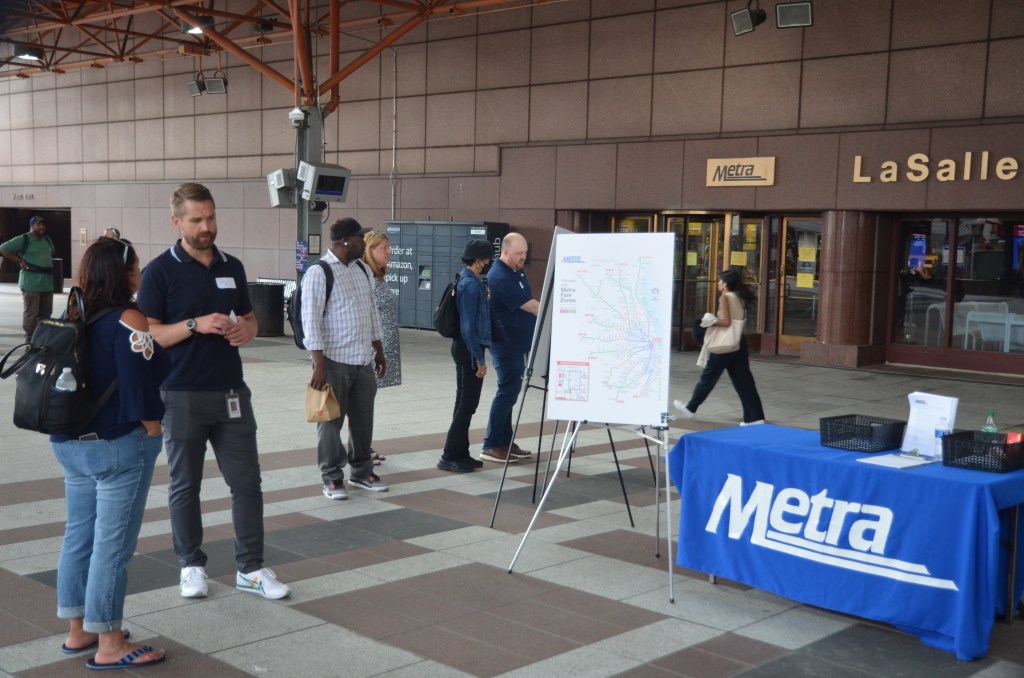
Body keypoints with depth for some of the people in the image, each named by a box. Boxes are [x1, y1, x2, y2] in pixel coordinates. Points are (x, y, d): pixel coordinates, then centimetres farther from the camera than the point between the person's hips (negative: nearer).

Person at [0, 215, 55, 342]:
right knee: (31, 313, -7)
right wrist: (19, 261, -11)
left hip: (47, 282, 7)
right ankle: (30, 340, -3)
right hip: (31, 283, -7)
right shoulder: (22, 239, -6)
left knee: (45, 312, 12)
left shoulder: (47, 239, 15)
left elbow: (51, 253, 34)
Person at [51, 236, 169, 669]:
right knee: (112, 545, -1)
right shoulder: (127, 320, -16)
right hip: (119, 447, -9)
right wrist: (152, 431, -8)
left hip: (71, 443, 9)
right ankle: (110, 645, 6)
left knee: (79, 536, 16)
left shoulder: (74, 318, 9)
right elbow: (142, 382, -19)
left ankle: (78, 631, 27)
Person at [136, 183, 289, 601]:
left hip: (231, 393, 4)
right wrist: (195, 325, -22)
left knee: (247, 482, 4)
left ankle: (250, 568, 14)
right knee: (185, 485, 8)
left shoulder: (232, 267, 9)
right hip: (182, 396, -4)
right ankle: (192, 565, 22)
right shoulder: (160, 271, -5)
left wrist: (245, 331, -6)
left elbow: (250, 319, 18)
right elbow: (147, 334, -8)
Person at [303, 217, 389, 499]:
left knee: (363, 419, 14)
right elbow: (311, 321, -15)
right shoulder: (319, 273, -11)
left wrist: (379, 352, 18)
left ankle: (361, 471, 29)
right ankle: (332, 479, 17)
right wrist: (319, 365, -19)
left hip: (364, 360, 6)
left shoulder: (363, 270, 10)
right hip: (335, 360, -6)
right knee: (331, 421, 5)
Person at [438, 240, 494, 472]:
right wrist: (479, 359, -18)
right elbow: (468, 327, -21)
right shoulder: (470, 285, -19)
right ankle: (450, 457, 1)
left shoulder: (468, 281, 11)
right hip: (469, 349, -10)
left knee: (466, 403, 15)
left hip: (465, 348, 10)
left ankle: (460, 454, 22)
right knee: (466, 404, -4)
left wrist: (484, 296, 13)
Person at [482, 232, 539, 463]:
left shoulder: (516, 272, 10)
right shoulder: (499, 277, -20)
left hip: (518, 343, 9)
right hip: (506, 343, -9)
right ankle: (491, 446, -1)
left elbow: (528, 304, 20)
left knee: (510, 392, 12)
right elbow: (529, 306, -22)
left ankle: (505, 442, 19)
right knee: (507, 392, -7)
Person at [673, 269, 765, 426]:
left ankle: (690, 408, 20)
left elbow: (726, 322, -20)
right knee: (743, 381, 5)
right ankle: (754, 417, 2)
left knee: (708, 377, 7)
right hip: (739, 341, 7)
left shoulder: (725, 297, -11)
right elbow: (740, 320, 12)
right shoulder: (740, 297, 11)